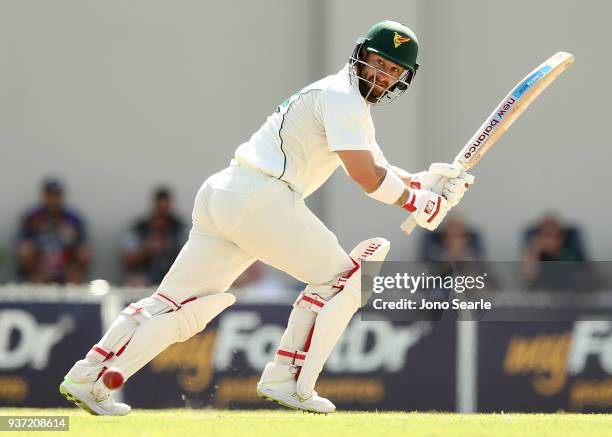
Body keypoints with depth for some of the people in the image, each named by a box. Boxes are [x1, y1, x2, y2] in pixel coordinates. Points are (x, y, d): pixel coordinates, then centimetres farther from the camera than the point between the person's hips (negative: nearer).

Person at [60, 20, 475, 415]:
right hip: (259, 199, -9)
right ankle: (288, 383, -3)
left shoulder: (353, 105, 26)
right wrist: (423, 206, -3)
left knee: (180, 303, 6)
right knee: (339, 276, 0)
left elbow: (378, 172, 27)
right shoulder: (340, 96, -6)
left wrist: (425, 179, 11)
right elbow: (367, 178, -13)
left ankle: (87, 379, 1)